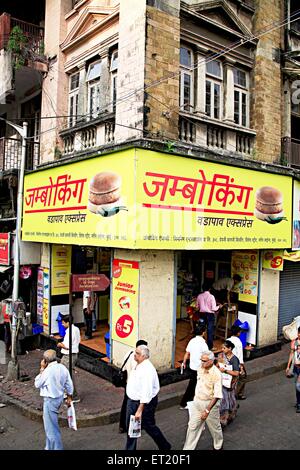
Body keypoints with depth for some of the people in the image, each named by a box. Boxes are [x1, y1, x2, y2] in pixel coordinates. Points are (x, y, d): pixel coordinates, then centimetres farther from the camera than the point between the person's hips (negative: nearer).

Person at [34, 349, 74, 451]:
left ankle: (57, 448, 13)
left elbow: (37, 384, -9)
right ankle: (50, 447, 37)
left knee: (51, 427, 5)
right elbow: (69, 385, 5)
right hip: (59, 398, 8)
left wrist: (42, 369, -7)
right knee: (50, 424, 24)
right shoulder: (63, 368, -2)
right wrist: (69, 398, 17)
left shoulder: (48, 371, -23)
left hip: (50, 400, -8)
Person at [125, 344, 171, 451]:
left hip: (145, 402, -8)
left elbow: (146, 393, -31)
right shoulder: (138, 365, -1)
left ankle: (165, 447, 34)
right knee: (130, 426, 16)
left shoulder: (147, 370, -29)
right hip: (132, 400, 8)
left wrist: (140, 410, -30)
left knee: (149, 427, 11)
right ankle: (130, 449, 34)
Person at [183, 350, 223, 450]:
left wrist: (207, 410, -26)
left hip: (210, 403, -5)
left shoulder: (216, 374, -25)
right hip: (197, 401, 5)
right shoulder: (200, 368, -6)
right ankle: (188, 448, 19)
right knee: (192, 426, 8)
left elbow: (217, 395, -25)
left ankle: (218, 446, 43)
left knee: (214, 427, 17)